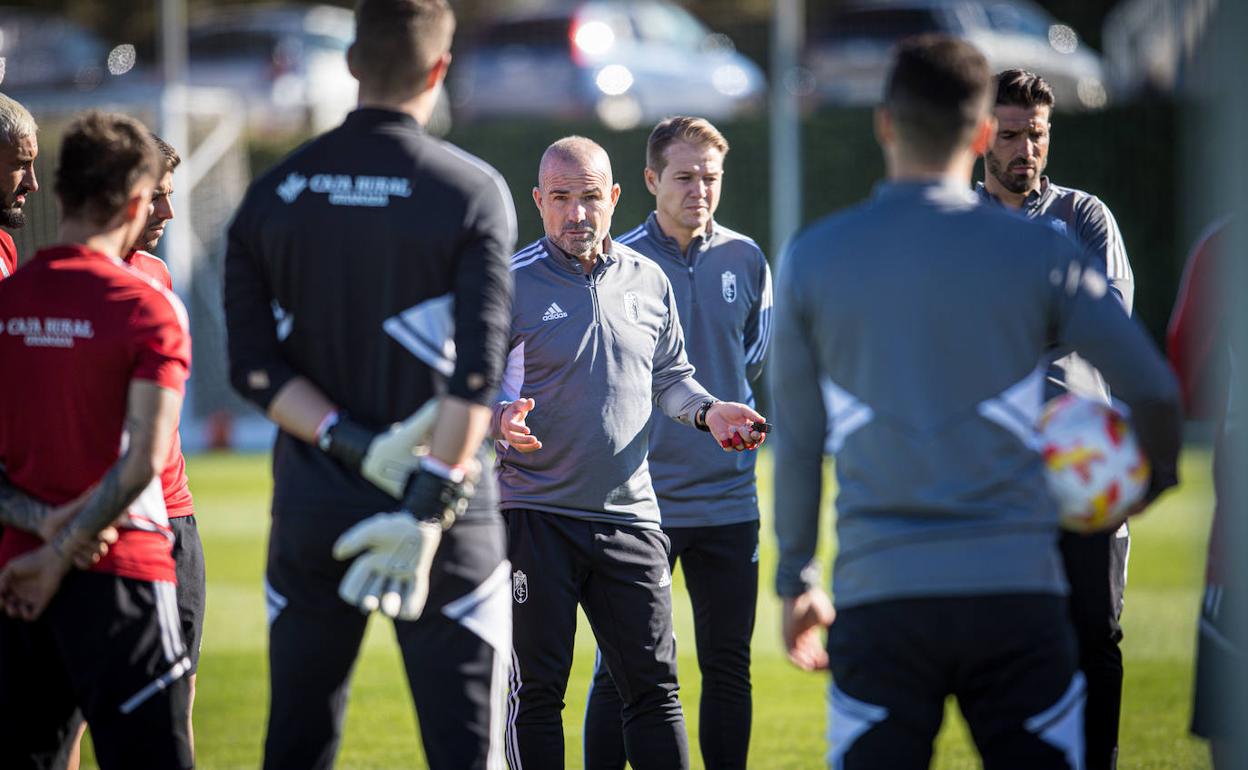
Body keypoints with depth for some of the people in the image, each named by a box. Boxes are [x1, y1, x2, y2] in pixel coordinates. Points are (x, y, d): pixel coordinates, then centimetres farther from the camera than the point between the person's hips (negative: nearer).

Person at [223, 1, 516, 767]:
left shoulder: (274, 194, 5)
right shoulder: (472, 192, -6)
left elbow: (254, 368, -2)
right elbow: (475, 373, -15)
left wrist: (355, 445, -7)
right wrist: (428, 512, -16)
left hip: (310, 504, 4)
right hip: (443, 508, -3)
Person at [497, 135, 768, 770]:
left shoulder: (648, 282, 10)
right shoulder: (510, 284, -4)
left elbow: (669, 376, 22)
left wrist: (706, 410, 2)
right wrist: (500, 421, -28)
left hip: (629, 515, 4)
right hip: (533, 513, -3)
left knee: (653, 685, 4)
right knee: (536, 689, 0)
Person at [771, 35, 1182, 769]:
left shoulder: (814, 256, 5)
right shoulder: (1039, 252, 2)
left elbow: (798, 443, 9)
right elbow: (1154, 388, 4)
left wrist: (797, 582, 19)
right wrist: (1158, 473, 25)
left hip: (878, 597, 0)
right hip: (1016, 591, 0)